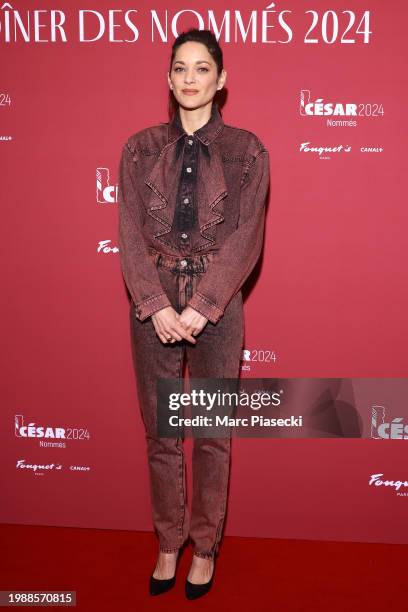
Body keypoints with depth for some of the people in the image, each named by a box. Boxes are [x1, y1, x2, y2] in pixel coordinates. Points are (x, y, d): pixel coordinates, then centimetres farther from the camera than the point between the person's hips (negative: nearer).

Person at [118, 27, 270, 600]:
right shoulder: (140, 147, 5)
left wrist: (201, 307, -15)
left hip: (217, 305, -1)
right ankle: (168, 543, 29)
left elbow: (246, 237, -7)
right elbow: (131, 233, -1)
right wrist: (156, 305, -13)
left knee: (212, 432, 8)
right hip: (153, 303, 2)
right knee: (160, 430, 11)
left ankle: (205, 546, 28)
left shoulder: (246, 150, 0)